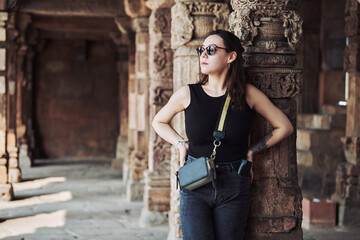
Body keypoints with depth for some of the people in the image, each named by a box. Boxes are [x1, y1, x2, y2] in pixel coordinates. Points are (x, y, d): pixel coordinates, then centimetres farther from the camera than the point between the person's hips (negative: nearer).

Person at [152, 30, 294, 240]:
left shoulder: (248, 94, -3)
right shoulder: (188, 94, -1)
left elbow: (285, 127, 8)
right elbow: (159, 122, 18)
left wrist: (253, 151, 5)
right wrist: (181, 144, 4)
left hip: (234, 190, 0)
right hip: (195, 188, 0)